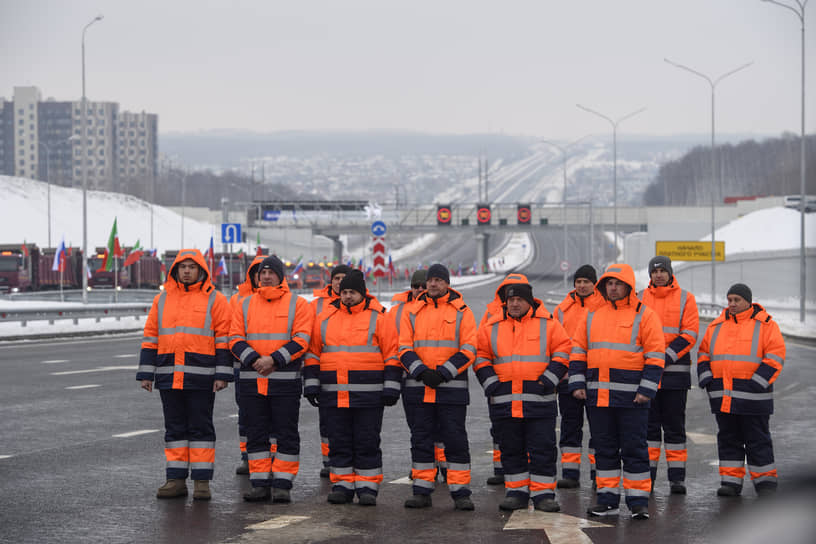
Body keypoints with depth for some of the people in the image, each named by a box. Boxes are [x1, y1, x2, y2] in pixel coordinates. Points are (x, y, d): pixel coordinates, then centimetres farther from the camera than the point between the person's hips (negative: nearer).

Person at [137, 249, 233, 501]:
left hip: (201, 376, -4)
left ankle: (202, 480, 3)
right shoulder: (162, 300, 13)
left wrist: (222, 374, -9)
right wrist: (146, 373, 7)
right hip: (169, 376, 4)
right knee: (174, 428, 8)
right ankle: (176, 479, 12)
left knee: (201, 428, 0)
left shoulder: (214, 300, 1)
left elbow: (224, 338, -2)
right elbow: (150, 338, 13)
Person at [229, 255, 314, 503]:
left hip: (285, 379, -3)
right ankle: (260, 484, 12)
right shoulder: (246, 304, 12)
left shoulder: (297, 304, 1)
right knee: (256, 434, 6)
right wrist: (254, 360, -12)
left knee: (286, 434, -1)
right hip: (251, 380, 4)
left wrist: (274, 360, -17)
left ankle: (282, 484, 3)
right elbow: (235, 338, 5)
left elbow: (301, 340, -8)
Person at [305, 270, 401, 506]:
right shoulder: (326, 318, 11)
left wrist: (391, 388, -6)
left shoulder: (378, 317, 1)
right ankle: (342, 486, 14)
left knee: (367, 442, 0)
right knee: (339, 442, 7)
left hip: (368, 394, -3)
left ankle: (367, 487, 7)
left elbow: (392, 355, 0)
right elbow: (313, 353, 14)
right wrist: (311, 384, 7)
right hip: (333, 395, 3)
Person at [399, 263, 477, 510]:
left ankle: (460, 493, 1)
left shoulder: (462, 312, 2)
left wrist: (443, 373, -13)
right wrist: (421, 372, -11)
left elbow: (469, 350, -4)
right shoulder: (412, 312, 10)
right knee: (421, 440, 6)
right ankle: (422, 491, 13)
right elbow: (404, 349, 6)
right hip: (417, 388, 3)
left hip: (452, 388, -3)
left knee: (455, 440, -3)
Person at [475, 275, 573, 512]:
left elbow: (562, 351, 4)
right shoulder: (492, 327, 8)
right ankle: (516, 492, 17)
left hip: (539, 399, -2)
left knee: (542, 449, -1)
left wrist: (549, 379, -6)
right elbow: (481, 356, 13)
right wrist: (490, 382, 0)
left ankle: (543, 494, 5)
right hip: (503, 400, 2)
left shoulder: (547, 324, 2)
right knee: (511, 450, 8)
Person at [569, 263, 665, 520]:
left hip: (630, 395, -5)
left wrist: (646, 390, -12)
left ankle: (638, 502, 5)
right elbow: (578, 351, 15)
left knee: (634, 449, -1)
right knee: (604, 449, 9)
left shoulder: (644, 315, -2)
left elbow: (655, 356, -5)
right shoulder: (593, 315, 13)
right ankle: (607, 500, 16)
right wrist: (577, 383, 5)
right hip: (598, 395, 5)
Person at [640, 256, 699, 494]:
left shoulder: (685, 299, 3)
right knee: (648, 423, 3)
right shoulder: (641, 299, 9)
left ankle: (677, 477, 5)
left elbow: (689, 335, -4)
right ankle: (647, 475, 8)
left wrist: (666, 357, -14)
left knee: (674, 425, 2)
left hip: (675, 372, -2)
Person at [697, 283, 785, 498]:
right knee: (728, 438, 7)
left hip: (752, 396, -4)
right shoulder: (717, 326, 13)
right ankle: (731, 481, 12)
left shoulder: (765, 325, -1)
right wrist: (706, 379, 2)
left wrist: (757, 382, -15)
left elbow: (775, 356, -7)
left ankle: (765, 481, 11)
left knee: (757, 440, 2)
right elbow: (704, 353, 17)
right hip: (722, 396, 5)